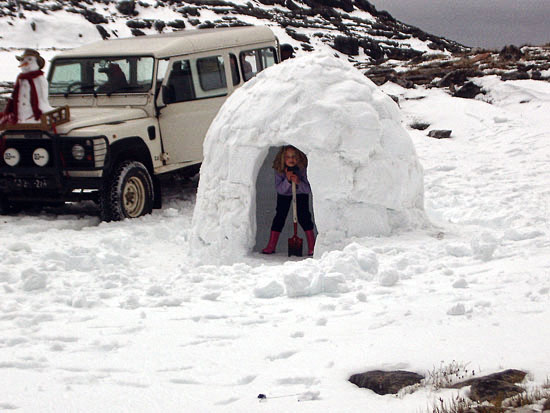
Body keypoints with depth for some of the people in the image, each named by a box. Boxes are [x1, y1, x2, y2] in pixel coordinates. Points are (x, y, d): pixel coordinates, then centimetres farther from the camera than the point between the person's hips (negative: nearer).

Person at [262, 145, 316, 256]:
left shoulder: (302, 169, -28)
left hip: (300, 193, -1)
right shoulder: (279, 170, -25)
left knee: (303, 216, -12)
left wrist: (298, 182, -44)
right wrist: (287, 180, -43)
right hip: (284, 194, 1)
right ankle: (271, 246, 5)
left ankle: (312, 246, -4)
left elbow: (308, 189, -27)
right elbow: (279, 189, -26)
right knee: (280, 216, -4)